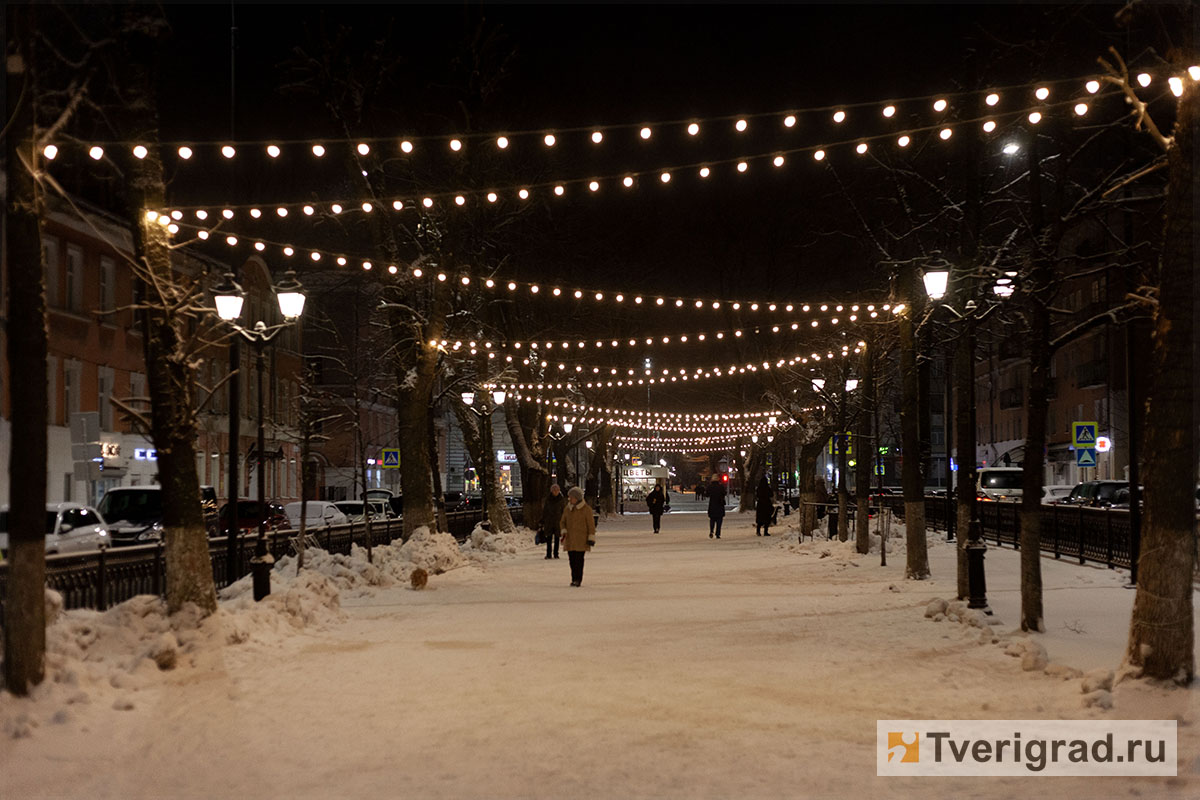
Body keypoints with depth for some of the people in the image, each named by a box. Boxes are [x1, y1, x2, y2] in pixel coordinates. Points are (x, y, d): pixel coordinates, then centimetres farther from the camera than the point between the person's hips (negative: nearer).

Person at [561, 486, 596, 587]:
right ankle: (574, 579, 12)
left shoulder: (586, 509, -5)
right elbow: (563, 522, 17)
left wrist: (591, 539, -8)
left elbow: (591, 524, -4)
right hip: (570, 539, 5)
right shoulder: (568, 508, 10)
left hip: (581, 540, -5)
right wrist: (564, 532, -2)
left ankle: (578, 579, -4)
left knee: (579, 559, -9)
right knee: (572, 559, 4)